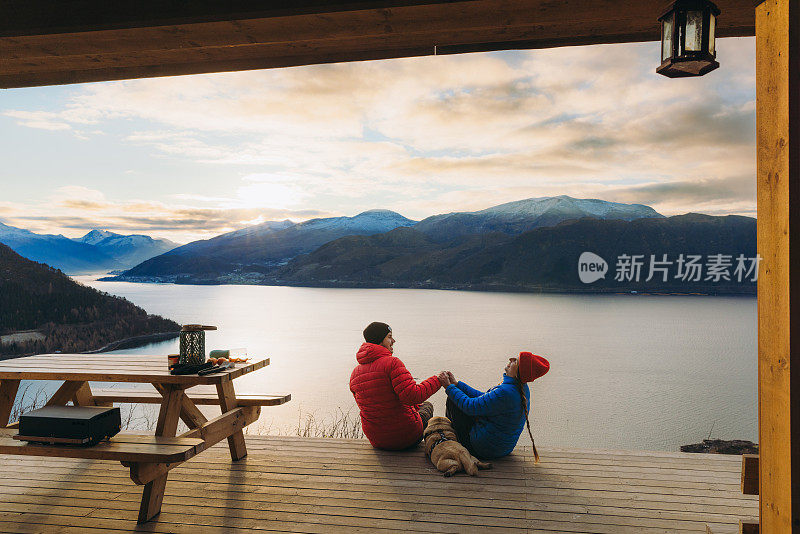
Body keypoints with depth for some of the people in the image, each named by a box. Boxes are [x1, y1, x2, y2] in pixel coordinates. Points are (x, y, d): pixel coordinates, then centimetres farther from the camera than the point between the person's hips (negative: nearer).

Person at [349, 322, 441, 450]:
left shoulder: (355, 373, 1)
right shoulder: (392, 363, -21)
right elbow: (413, 395, -29)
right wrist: (437, 380, -14)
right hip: (406, 437, -6)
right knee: (427, 406, 28)